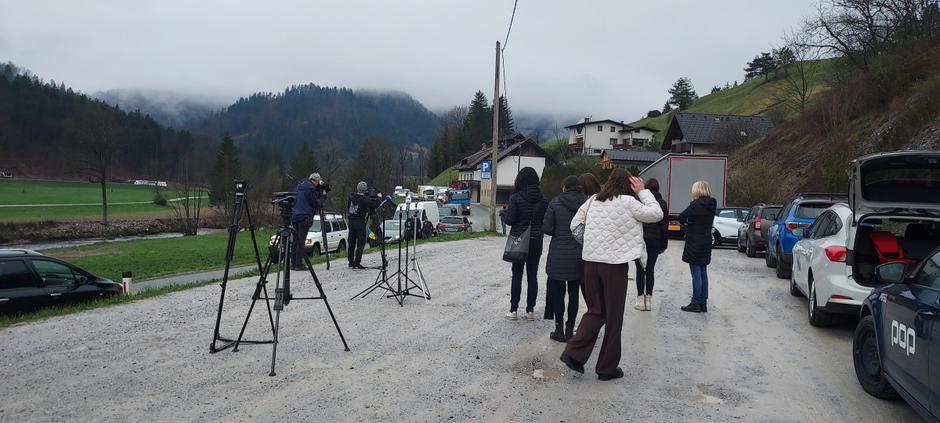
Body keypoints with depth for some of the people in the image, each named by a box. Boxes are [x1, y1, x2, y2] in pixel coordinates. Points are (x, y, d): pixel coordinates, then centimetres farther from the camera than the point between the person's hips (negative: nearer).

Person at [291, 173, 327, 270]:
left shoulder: (299, 186, 15)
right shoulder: (310, 189, -10)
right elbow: (317, 204, -9)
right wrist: (323, 196, 7)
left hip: (294, 216, 8)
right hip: (304, 218, -8)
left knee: (296, 241, 10)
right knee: (301, 241, -7)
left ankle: (294, 264, 12)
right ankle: (299, 264, -7)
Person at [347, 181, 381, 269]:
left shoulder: (351, 196, 4)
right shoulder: (364, 199, -14)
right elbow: (376, 204, -15)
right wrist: (379, 197, 4)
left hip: (351, 221, 6)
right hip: (360, 222, -6)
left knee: (351, 242, 13)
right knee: (360, 243, -2)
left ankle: (351, 262, 18)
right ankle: (357, 263, -7)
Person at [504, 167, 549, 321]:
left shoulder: (516, 197, -10)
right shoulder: (543, 199, 0)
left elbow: (509, 220, -14)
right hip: (536, 240, 2)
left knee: (517, 275, 6)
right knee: (532, 275, 8)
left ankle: (513, 310, 8)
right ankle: (530, 310, 10)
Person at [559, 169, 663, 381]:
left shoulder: (593, 200, 8)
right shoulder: (627, 202, -8)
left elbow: (574, 225, 10)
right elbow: (656, 214, -1)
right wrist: (643, 192, 5)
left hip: (591, 262, 5)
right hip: (615, 263, -5)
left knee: (595, 311, 17)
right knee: (613, 317, 7)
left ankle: (573, 353, 1)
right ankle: (607, 368, 16)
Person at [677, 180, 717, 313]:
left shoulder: (696, 204, -17)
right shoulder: (711, 205, 7)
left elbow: (681, 217, -17)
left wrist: (686, 222, 3)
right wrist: (690, 223, 4)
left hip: (695, 243, -8)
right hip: (706, 242, 8)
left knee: (696, 273, -2)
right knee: (703, 272, 13)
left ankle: (696, 303, 3)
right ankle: (703, 303, 18)